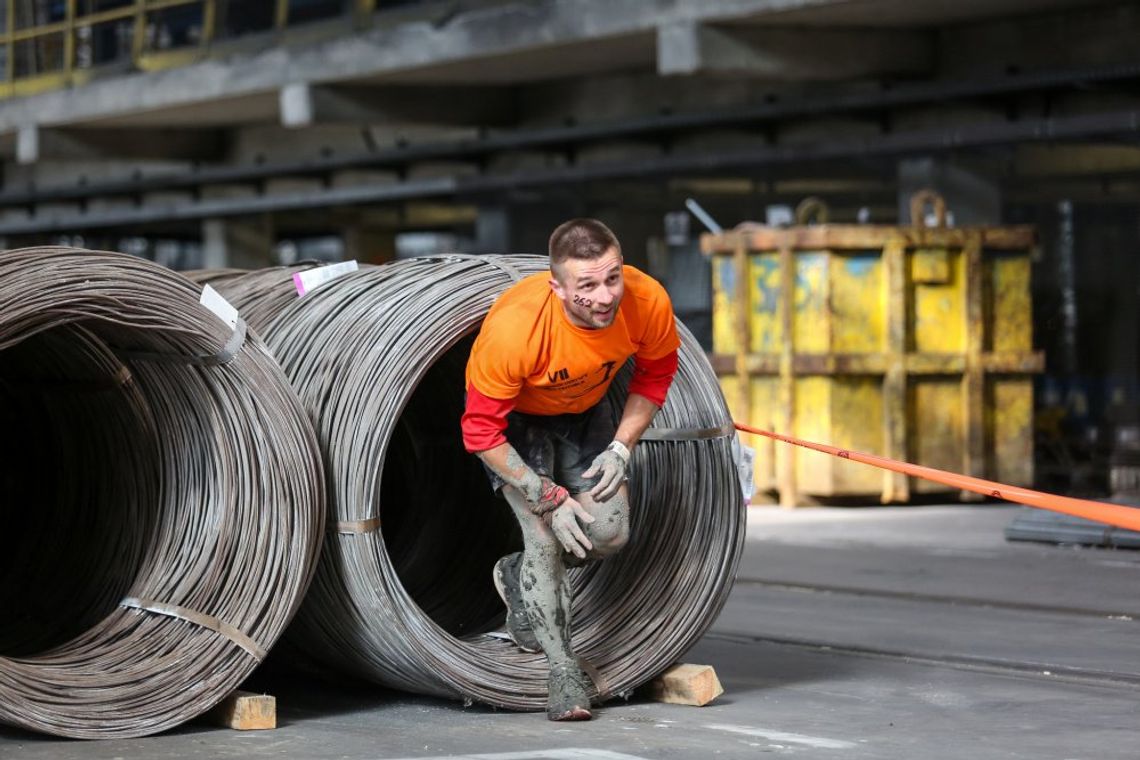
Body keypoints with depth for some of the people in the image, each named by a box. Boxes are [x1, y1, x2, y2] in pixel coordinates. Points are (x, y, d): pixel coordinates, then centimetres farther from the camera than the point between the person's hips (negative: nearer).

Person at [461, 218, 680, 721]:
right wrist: (549, 499, -26)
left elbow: (655, 373, -5)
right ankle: (563, 670, -3)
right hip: (514, 415, -4)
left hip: (586, 408, 4)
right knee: (545, 536, -16)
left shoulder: (648, 303, -30)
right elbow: (481, 432, -29)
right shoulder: (514, 327, -41)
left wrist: (621, 447, -13)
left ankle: (520, 577, 24)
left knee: (609, 533, -6)